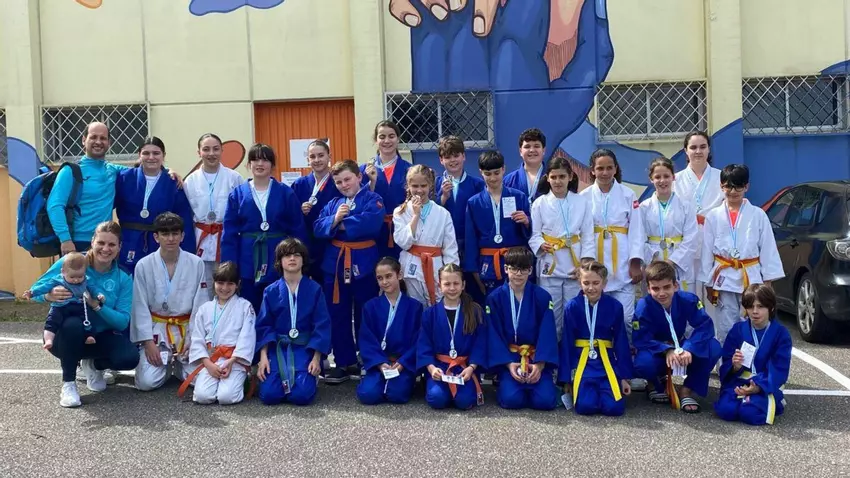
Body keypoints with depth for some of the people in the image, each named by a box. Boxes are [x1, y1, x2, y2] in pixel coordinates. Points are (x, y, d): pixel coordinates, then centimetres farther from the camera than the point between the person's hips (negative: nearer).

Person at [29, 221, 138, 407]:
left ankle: (94, 365, 12)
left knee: (130, 358, -27)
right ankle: (68, 384, -14)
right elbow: (35, 291, -7)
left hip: (100, 338, 2)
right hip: (65, 335, -2)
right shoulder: (70, 261, -12)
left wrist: (96, 305, -29)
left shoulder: (123, 279, -6)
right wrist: (49, 295, -32)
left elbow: (123, 322, -13)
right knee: (73, 323, -39)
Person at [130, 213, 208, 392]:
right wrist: (148, 342, -10)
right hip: (155, 329, 0)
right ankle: (166, 364, 20)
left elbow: (200, 304, -3)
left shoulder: (196, 264, -5)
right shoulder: (144, 266, -6)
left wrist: (193, 340, -8)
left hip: (186, 330, 0)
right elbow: (141, 307, -4)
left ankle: (177, 364, 20)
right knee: (147, 382, -15)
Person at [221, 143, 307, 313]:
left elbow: (298, 231, 1)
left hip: (279, 263, -1)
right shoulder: (237, 194, 2)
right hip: (248, 263, 1)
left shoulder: (286, 193, 0)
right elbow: (229, 235, 1)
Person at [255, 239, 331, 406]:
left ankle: (310, 377, 15)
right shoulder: (271, 291, 3)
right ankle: (285, 379, 18)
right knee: (269, 394, -17)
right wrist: (263, 357, -6)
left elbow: (322, 325, -2)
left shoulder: (314, 289, -2)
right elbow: (264, 326, 4)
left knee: (302, 395, -21)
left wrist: (316, 358, -9)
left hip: (306, 349, -1)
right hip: (277, 348, 2)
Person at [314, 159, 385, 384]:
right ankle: (344, 363, 19)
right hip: (335, 263, 5)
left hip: (363, 263, -5)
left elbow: (370, 223, -22)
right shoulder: (332, 204, 12)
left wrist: (340, 224, -10)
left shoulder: (373, 200, -3)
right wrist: (334, 219, -18)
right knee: (337, 316, 8)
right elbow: (318, 228, 2)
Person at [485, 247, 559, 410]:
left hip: (536, 357, 1)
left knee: (545, 400, -20)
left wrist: (540, 364, -18)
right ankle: (507, 381, 11)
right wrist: (509, 364, -16)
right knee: (512, 399, -24)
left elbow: (547, 334, -6)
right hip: (508, 358, -1)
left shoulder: (542, 297, -3)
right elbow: (494, 336, -4)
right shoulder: (494, 298, -3)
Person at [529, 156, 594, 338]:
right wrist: (541, 245, -22)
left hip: (575, 265, 1)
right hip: (549, 266, 0)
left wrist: (585, 264, -7)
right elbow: (534, 234, 0)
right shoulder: (540, 203, 1)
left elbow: (588, 236, 2)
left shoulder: (582, 202, 4)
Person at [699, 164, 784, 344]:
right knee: (725, 329, 5)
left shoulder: (758, 215, 0)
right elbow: (707, 251, 4)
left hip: (751, 277, -1)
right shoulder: (713, 216, 2)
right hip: (724, 278, 1)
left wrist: (767, 280, -2)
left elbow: (768, 248, 1)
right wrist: (708, 283, 4)